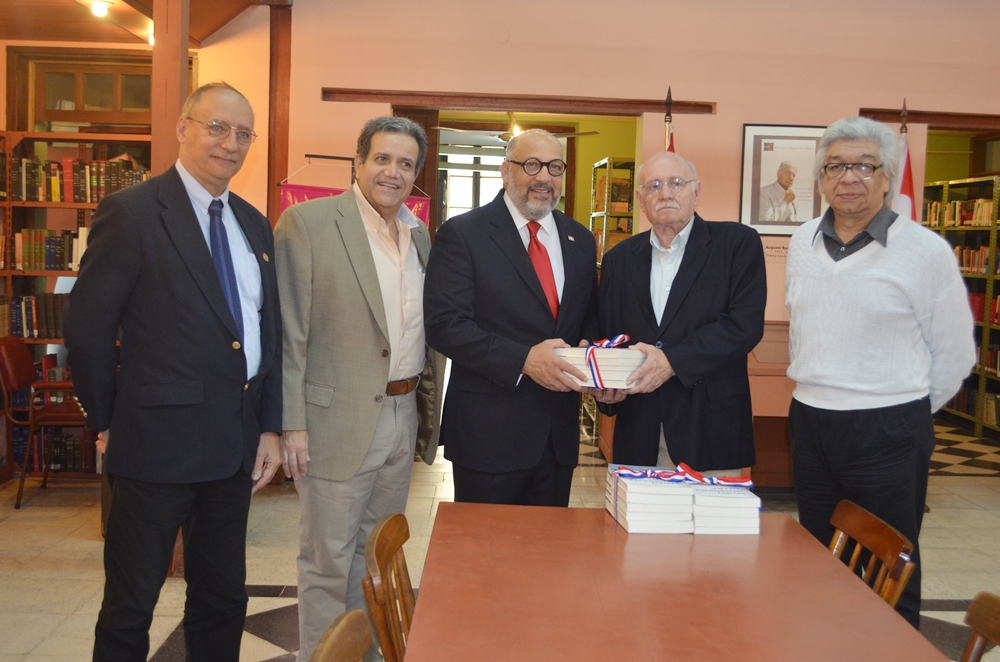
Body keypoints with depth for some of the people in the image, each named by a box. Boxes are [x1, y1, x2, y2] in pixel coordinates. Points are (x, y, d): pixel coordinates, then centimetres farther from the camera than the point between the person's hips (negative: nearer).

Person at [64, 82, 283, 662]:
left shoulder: (254, 224, 10)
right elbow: (86, 329, -8)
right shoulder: (132, 213, -9)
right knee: (131, 606, 10)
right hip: (158, 440, -6)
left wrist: (270, 427, 6)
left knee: (224, 597, 17)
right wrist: (109, 422, -3)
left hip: (236, 443, 6)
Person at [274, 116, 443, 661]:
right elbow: (288, 334, -13)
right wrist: (292, 425, -16)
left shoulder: (420, 235, 11)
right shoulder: (307, 222, -10)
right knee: (327, 562, 7)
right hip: (338, 423, -6)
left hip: (402, 418, 7)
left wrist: (430, 409, 14)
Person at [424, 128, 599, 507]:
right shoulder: (461, 234, -6)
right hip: (489, 432, -5)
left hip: (559, 432, 5)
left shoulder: (580, 240, 11)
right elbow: (444, 325, -14)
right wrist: (522, 359, -24)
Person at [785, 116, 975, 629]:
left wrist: (903, 411, 3)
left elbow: (954, 353, -4)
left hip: (887, 432, -5)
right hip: (809, 424, 5)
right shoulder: (802, 244, 6)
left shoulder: (925, 250, -10)